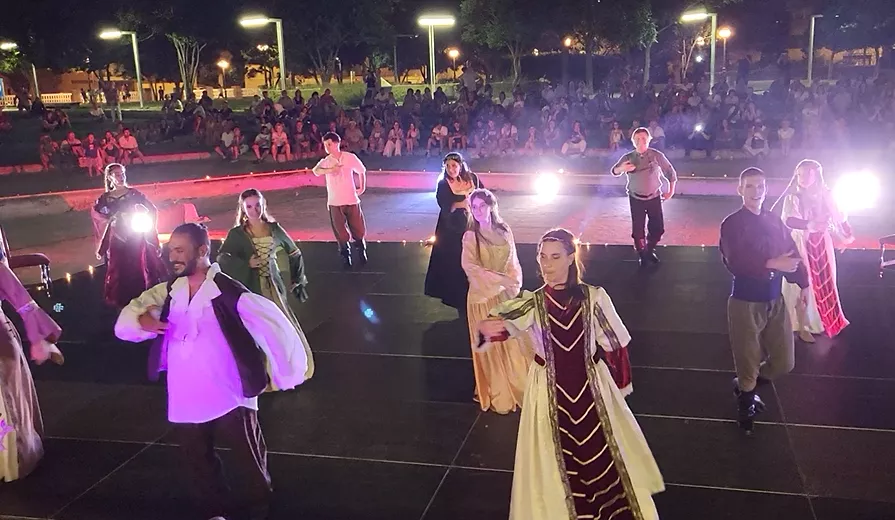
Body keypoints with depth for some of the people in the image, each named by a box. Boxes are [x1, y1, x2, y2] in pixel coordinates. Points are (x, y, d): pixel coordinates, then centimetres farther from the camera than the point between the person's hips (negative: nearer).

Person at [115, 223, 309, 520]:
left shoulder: (228, 292, -17)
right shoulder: (168, 292, 2)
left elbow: (273, 325, -17)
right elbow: (125, 322, 7)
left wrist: (286, 375, -15)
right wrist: (140, 319, -16)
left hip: (230, 399, -5)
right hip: (186, 401, 6)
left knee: (248, 461, 11)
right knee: (198, 464, 21)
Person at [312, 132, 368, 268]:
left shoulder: (350, 157, -3)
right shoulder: (325, 161, -3)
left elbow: (362, 171, 13)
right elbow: (316, 171, -25)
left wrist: (362, 187, 10)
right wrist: (329, 170, -41)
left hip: (351, 199, 0)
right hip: (335, 202, 0)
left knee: (358, 228, 5)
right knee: (341, 232, 4)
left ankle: (361, 252, 28)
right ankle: (345, 256, 21)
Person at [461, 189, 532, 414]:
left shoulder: (504, 230, 3)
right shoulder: (470, 236, -9)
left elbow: (513, 261, 8)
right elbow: (469, 266, -20)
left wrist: (514, 282, -7)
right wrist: (499, 278, -23)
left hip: (507, 294, 4)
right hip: (483, 296, -4)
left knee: (514, 341, 11)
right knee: (491, 346, 5)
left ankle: (520, 388, 29)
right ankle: (499, 395, 17)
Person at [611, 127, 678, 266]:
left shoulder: (657, 155, -9)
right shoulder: (628, 157, -8)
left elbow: (670, 171, 1)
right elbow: (614, 172, -16)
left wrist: (671, 191, 1)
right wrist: (621, 168, -39)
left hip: (654, 197, 1)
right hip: (636, 199, -1)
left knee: (658, 228, 5)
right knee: (638, 230, 0)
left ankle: (650, 250, 32)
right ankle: (642, 254, 24)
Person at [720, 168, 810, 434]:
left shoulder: (775, 221, 4)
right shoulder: (732, 224, -13)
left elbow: (791, 252, 7)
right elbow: (735, 263, -26)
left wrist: (803, 282, -1)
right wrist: (773, 264, -32)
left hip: (775, 301, 5)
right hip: (745, 303, -5)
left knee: (784, 362, 12)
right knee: (748, 361, 8)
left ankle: (745, 385, 38)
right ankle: (746, 402, 35)